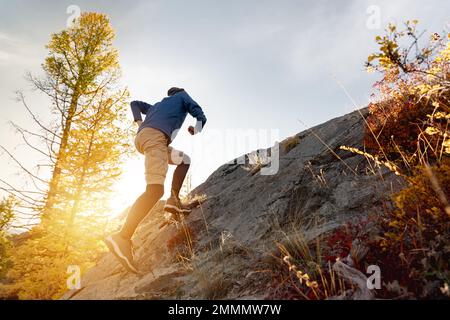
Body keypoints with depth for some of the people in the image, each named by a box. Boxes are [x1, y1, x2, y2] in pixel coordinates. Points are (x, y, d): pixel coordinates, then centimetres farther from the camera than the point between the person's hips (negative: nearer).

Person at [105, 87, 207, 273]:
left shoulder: (158, 105, 39)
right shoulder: (183, 96, 24)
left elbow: (135, 103, 42)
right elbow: (200, 116, 11)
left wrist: (139, 121, 31)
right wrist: (196, 129, 29)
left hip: (141, 136, 8)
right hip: (155, 135, -8)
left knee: (183, 159, 26)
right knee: (156, 189, -24)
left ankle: (174, 200, 7)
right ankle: (123, 237, -39)